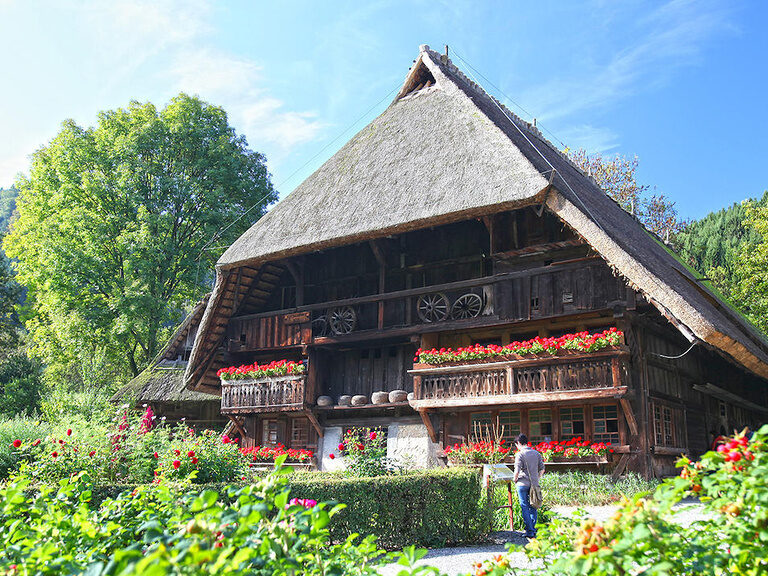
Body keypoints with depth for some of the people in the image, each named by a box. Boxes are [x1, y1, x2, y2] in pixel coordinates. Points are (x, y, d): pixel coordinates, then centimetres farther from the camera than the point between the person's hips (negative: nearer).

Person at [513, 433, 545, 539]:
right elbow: (542, 469, 9)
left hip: (523, 484, -5)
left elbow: (517, 470, -16)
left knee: (525, 507, 1)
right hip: (534, 484, 5)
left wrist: (515, 480, 0)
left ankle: (530, 531, 1)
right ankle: (533, 529, 16)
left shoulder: (520, 454, -10)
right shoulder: (536, 453, 7)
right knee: (533, 507, 13)